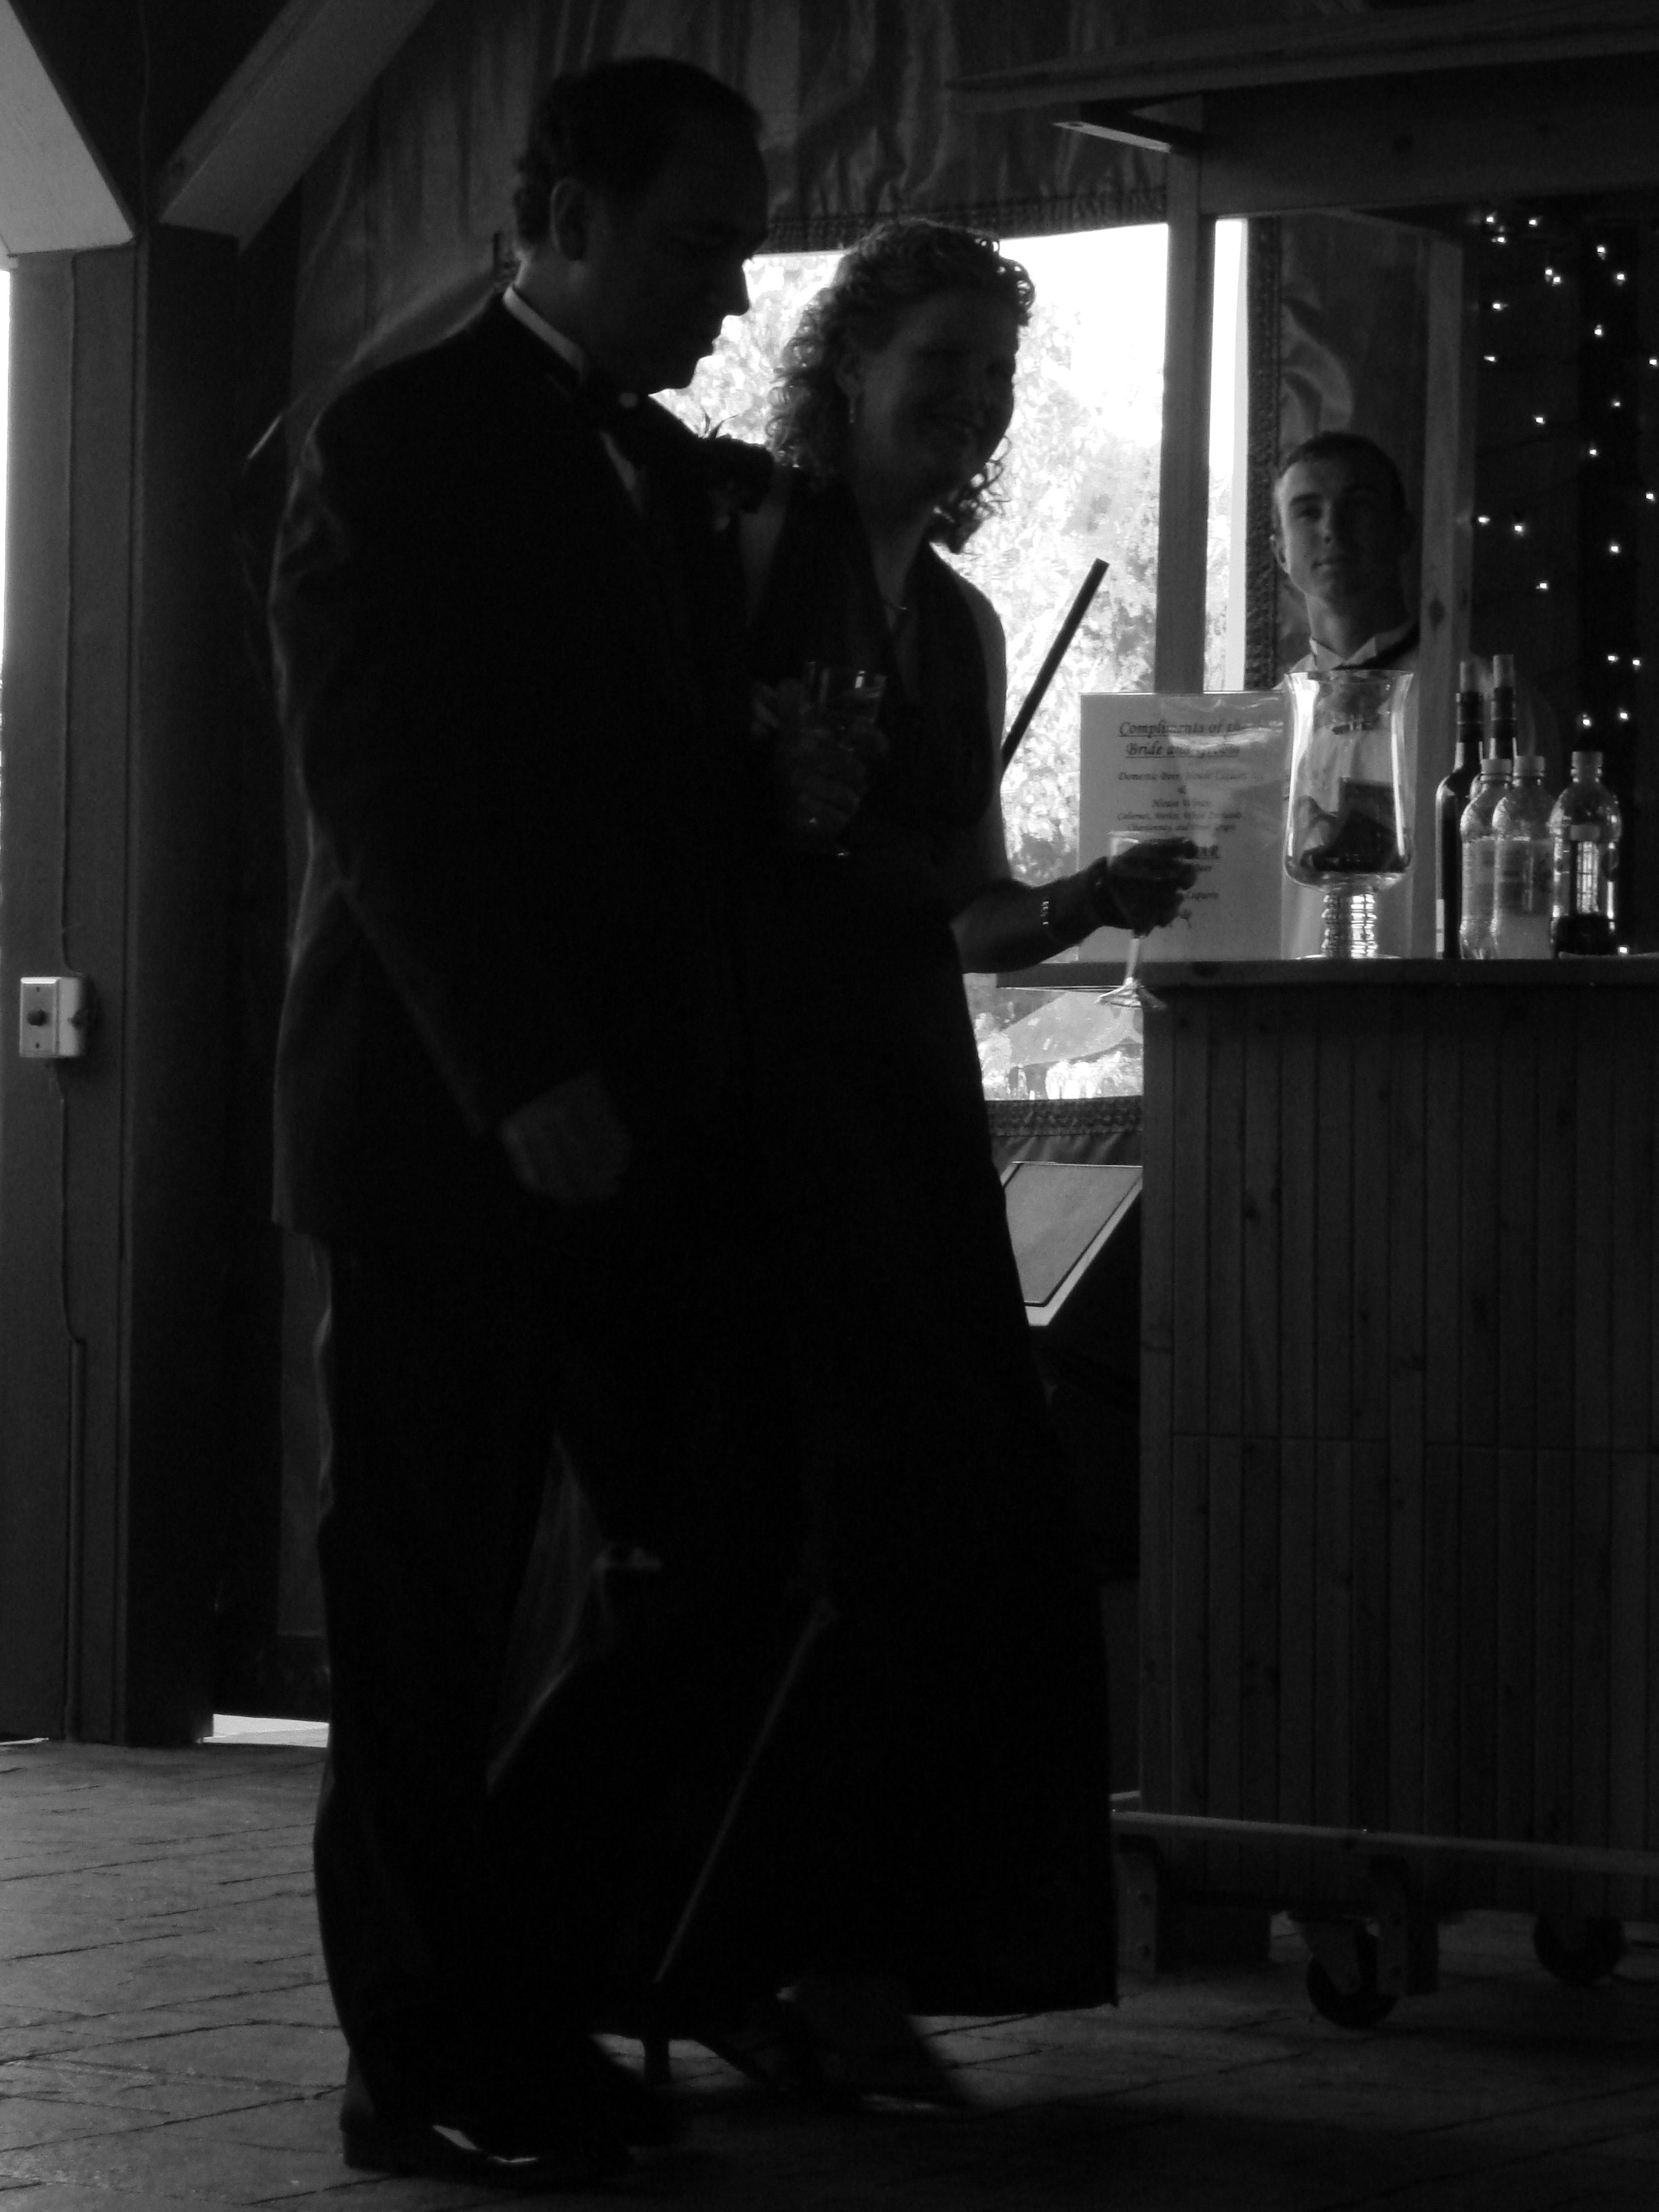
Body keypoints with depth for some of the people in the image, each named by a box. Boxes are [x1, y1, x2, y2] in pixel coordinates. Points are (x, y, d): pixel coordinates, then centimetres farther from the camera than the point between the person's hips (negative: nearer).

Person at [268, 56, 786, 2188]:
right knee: (431, 1602, 0)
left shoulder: (674, 474, 17)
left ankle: (536, 1993, 14)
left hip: (631, 1114, 7)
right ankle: (429, 2058, 8)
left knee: (727, 1551, 2)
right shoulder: (402, 440, -6)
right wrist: (525, 1084, -17)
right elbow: (385, 789, -13)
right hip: (448, 1121, -7)